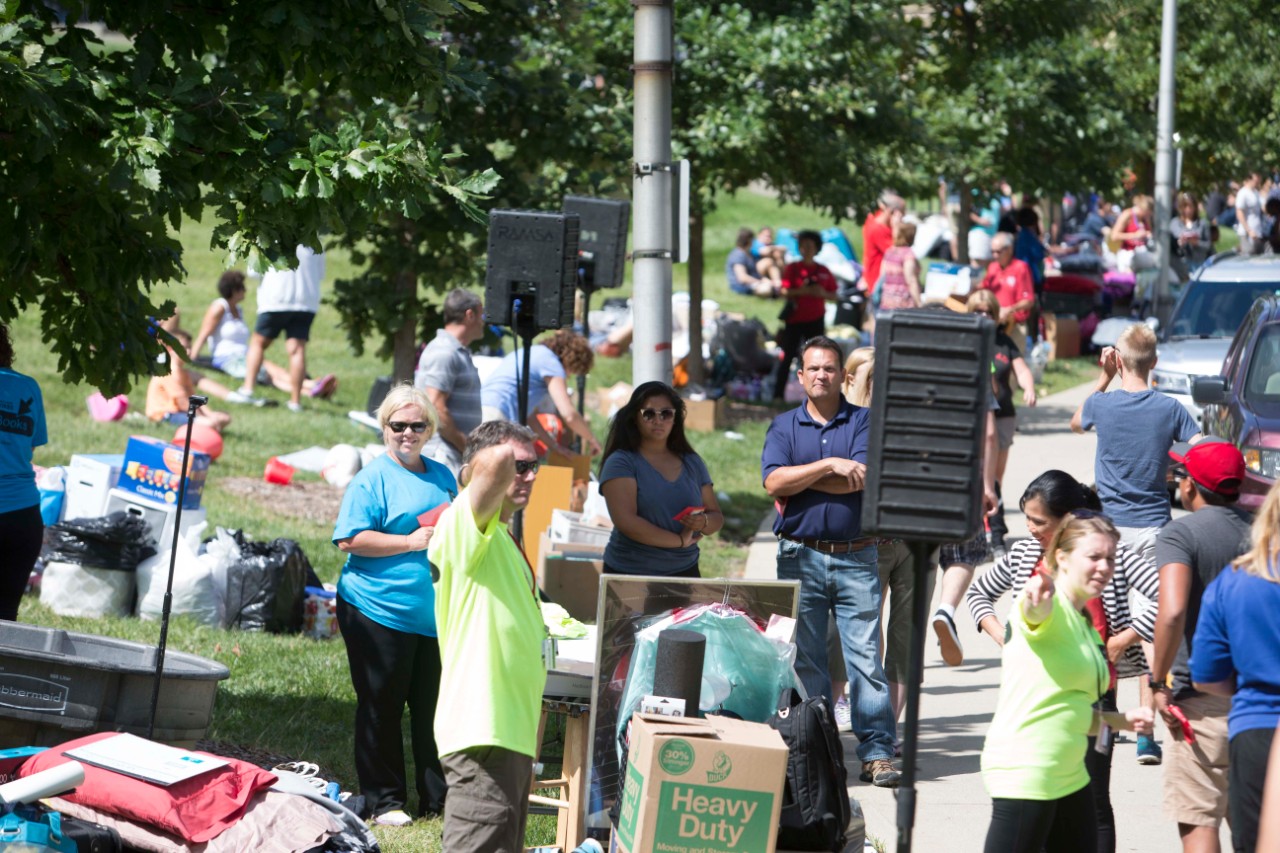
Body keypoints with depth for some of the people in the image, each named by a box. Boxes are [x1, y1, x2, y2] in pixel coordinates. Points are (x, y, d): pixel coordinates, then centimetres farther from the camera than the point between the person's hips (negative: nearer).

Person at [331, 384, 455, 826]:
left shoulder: (442, 476, 14)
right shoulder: (373, 478, -6)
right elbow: (349, 539, -14)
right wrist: (413, 542, -17)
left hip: (435, 613, 5)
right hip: (380, 610, -5)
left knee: (435, 707, 8)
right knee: (381, 708, 2)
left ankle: (439, 798, 16)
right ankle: (384, 801, 10)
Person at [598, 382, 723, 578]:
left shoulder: (692, 463, 10)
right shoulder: (620, 463, -5)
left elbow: (717, 517, 12)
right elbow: (626, 521, -16)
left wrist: (704, 523, -11)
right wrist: (679, 540, -11)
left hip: (685, 571, 4)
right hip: (630, 575, -4)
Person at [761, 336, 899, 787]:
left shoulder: (863, 422, 5)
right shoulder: (784, 426, 10)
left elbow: (863, 479, -11)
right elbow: (774, 481, -6)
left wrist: (800, 480, -7)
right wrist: (830, 465, -12)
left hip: (855, 558, -2)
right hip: (800, 558, 2)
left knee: (866, 656, -6)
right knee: (804, 660, 4)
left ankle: (877, 752, -5)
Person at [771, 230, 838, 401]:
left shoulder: (823, 271, 7)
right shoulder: (792, 268, 0)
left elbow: (833, 296, 8)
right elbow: (784, 292, -8)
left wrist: (823, 294, -12)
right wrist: (802, 291, -22)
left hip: (815, 321, 2)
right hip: (794, 320, -2)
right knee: (787, 356, -4)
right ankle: (778, 393, -3)